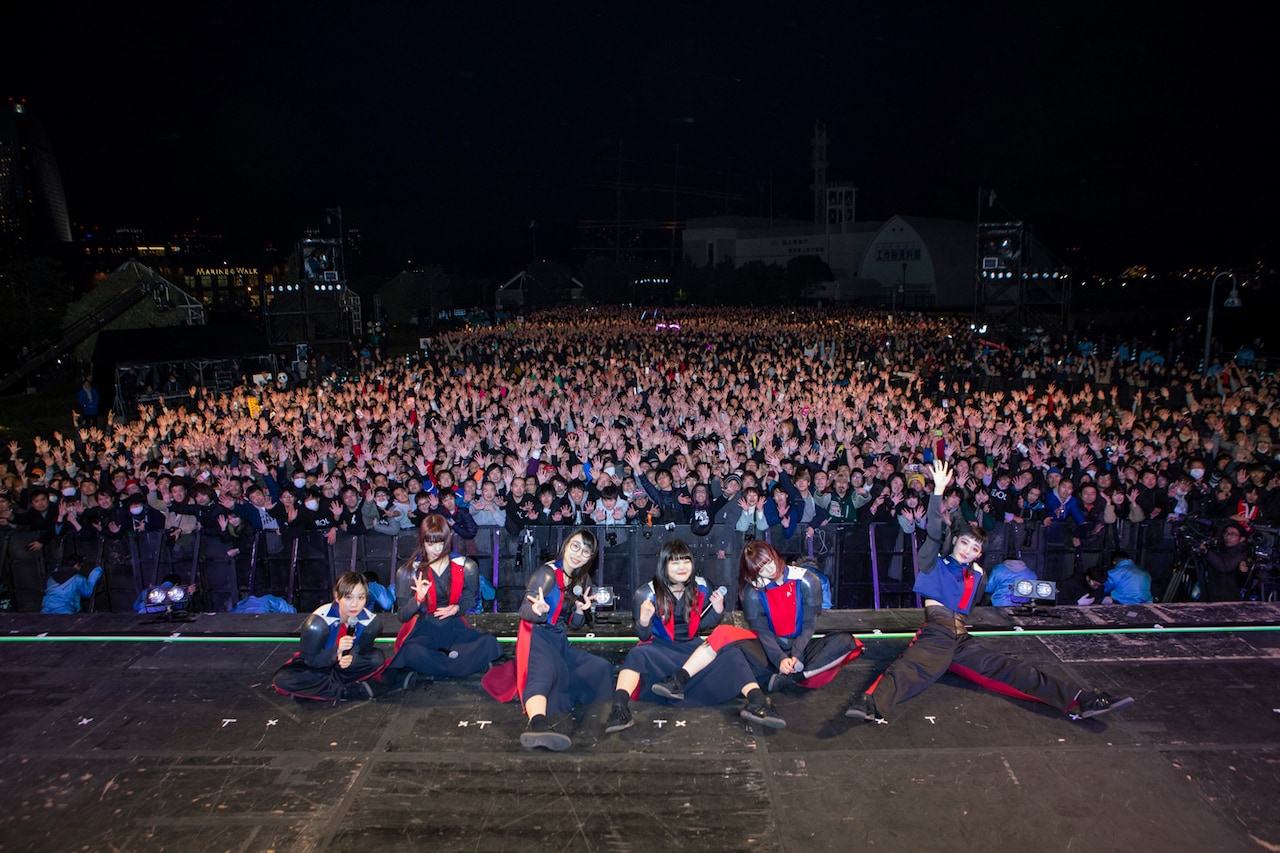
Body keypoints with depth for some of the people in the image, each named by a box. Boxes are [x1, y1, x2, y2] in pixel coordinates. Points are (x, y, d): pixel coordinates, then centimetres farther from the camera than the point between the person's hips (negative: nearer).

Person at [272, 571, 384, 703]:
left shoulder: (371, 621, -22)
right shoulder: (318, 621, -29)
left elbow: (361, 651, -9)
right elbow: (309, 660, -23)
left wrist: (351, 658, -33)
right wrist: (337, 650, -41)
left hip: (342, 665, 1)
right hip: (316, 664, -1)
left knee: (376, 658, -26)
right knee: (282, 680, -30)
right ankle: (350, 690, -26)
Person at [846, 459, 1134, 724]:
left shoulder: (976, 575, 24)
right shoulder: (934, 563, 9)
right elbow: (934, 532, -10)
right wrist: (938, 491, -16)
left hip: (961, 639, 5)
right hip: (935, 636, -5)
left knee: (1010, 670, -11)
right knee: (909, 669, -34)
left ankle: (1079, 700, -22)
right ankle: (872, 704, -60)